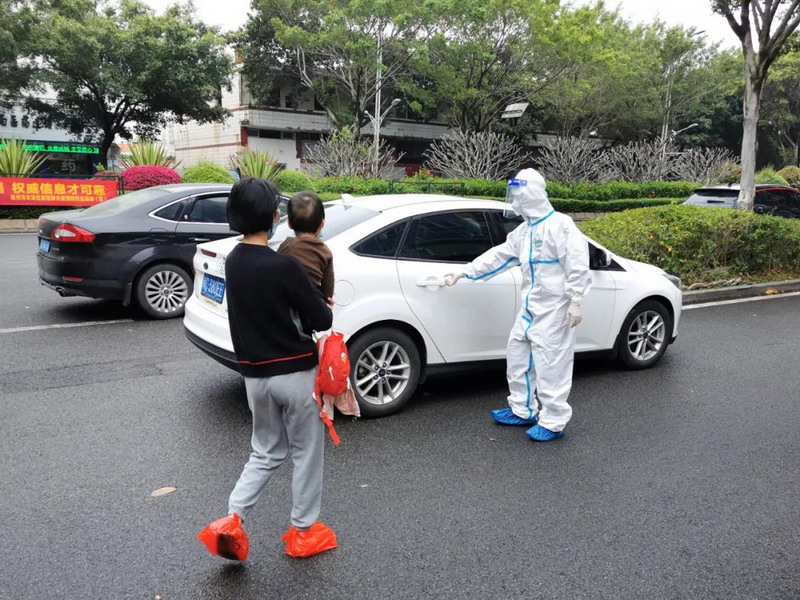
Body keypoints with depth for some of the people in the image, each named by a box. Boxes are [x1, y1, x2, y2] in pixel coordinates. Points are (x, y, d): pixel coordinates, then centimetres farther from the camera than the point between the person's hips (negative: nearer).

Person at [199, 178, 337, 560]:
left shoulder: (233, 262, 1)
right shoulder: (283, 265, -21)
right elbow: (321, 320, -15)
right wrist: (324, 308, 6)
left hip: (255, 374, 6)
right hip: (295, 373, -6)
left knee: (266, 453, 21)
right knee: (306, 453, 12)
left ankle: (231, 520, 9)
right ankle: (304, 532, 25)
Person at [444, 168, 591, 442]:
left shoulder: (561, 225, -13)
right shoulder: (524, 230, 13)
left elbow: (577, 265, -17)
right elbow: (498, 256, 16)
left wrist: (575, 301, -20)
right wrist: (463, 273, 15)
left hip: (554, 309, -9)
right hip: (530, 308, 9)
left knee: (550, 364, -4)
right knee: (518, 356, 16)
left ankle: (553, 422, 8)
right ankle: (522, 411, 30)